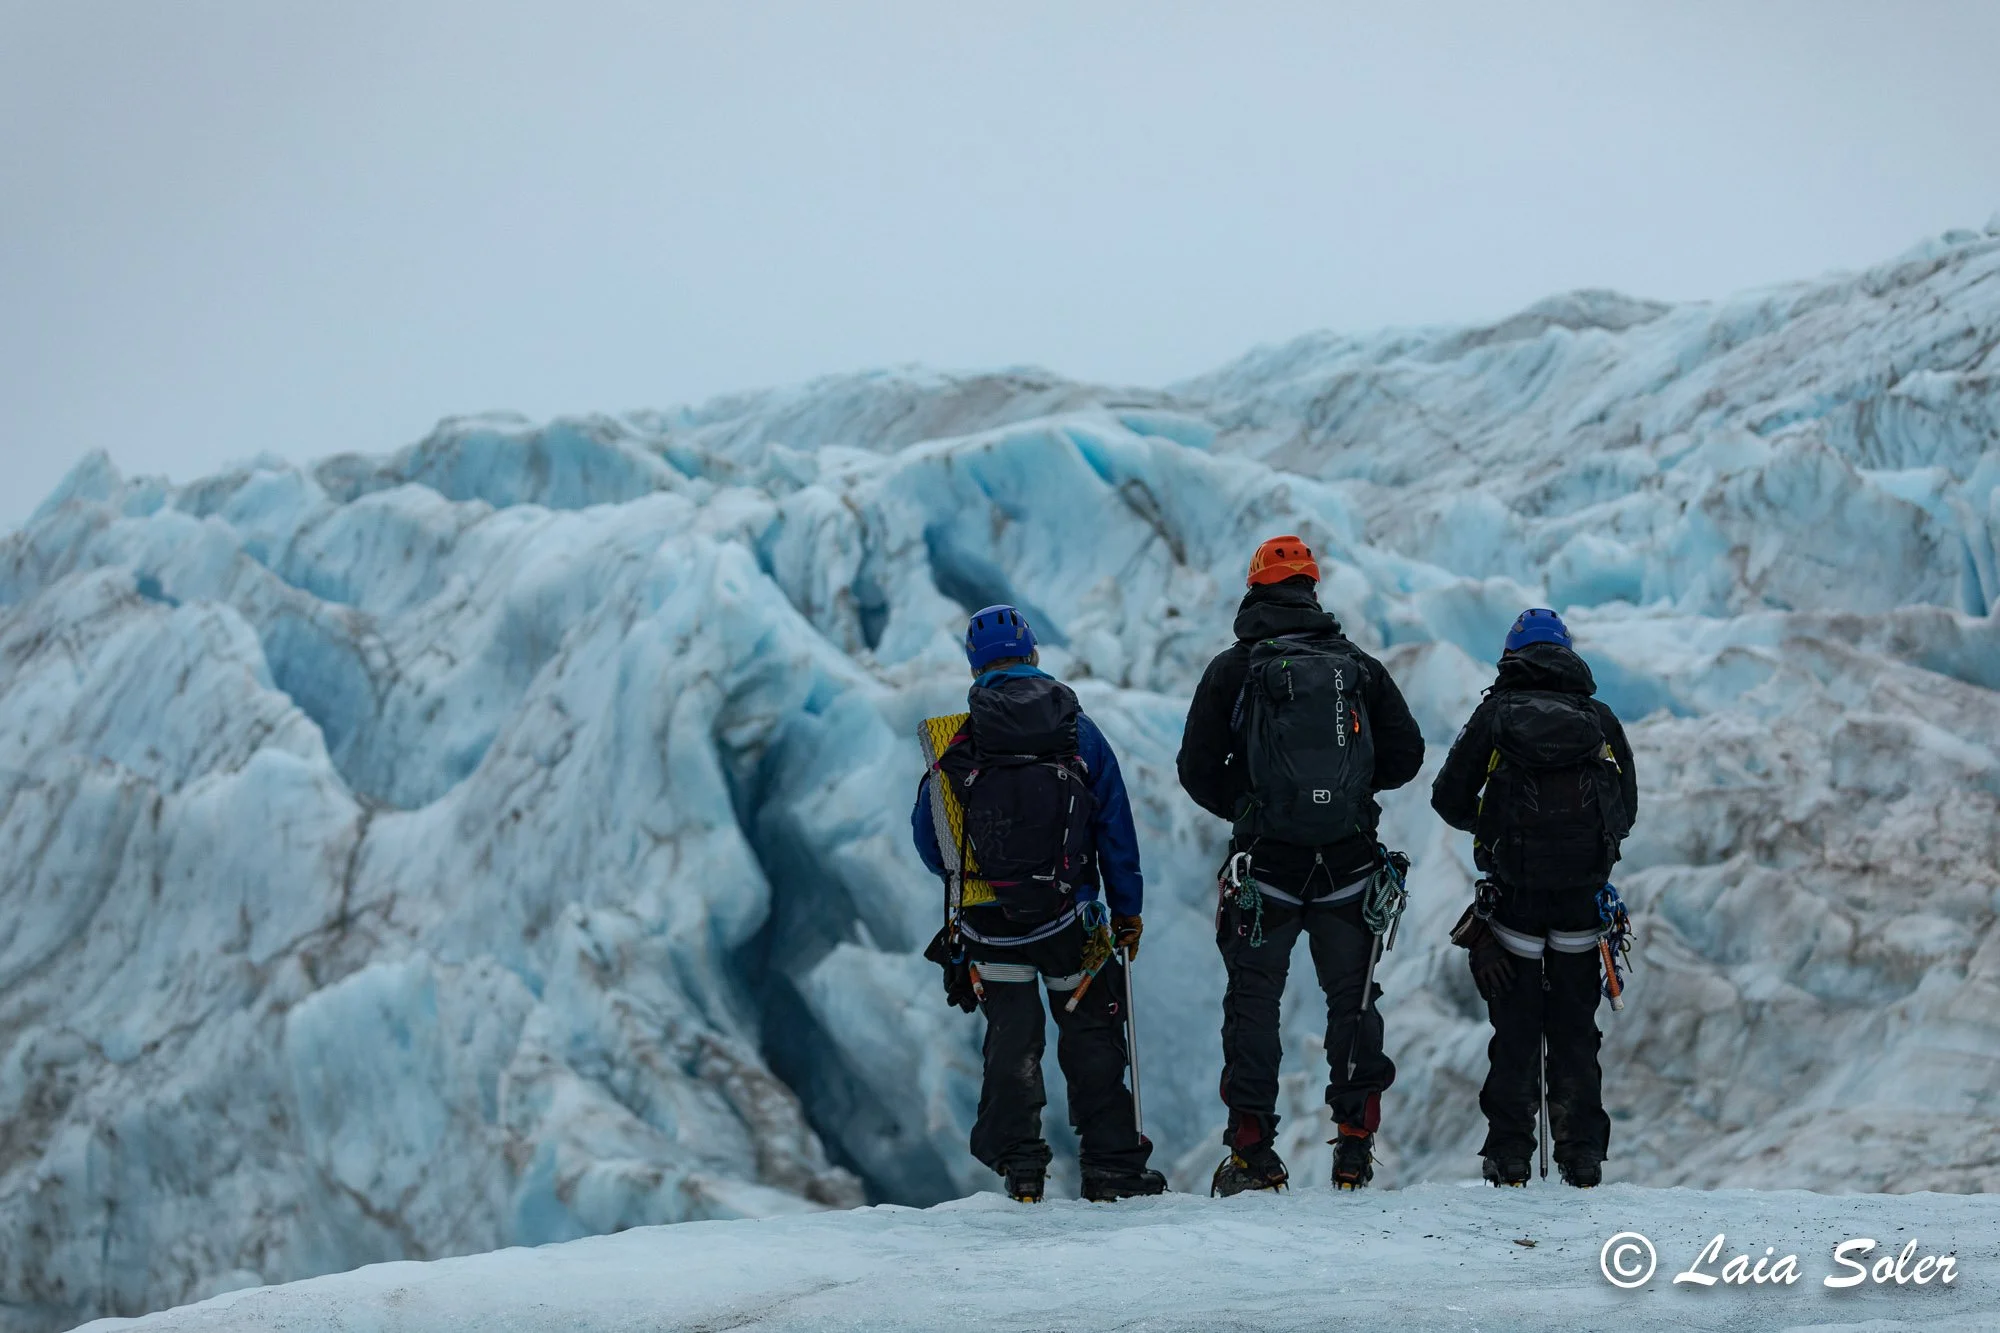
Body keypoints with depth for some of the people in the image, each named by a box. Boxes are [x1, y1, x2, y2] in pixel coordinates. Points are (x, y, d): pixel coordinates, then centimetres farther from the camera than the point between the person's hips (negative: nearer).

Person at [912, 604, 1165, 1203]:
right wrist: (1127, 908, 10)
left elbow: (926, 835, 1)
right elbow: (1115, 827, 1)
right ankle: (1110, 1164, 8)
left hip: (990, 923, 0)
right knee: (1091, 1034, 9)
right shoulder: (1079, 732, -1)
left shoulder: (959, 743, -4)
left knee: (1011, 1037, 14)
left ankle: (1018, 1161, 11)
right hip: (1069, 917, 0)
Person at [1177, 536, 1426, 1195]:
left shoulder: (1232, 669, -1)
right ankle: (1356, 1144, 12)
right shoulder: (1360, 668, 4)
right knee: (1352, 999, 13)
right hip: (1350, 865, 2)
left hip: (1266, 863, -2)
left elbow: (1198, 770, -2)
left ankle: (1253, 1151, 3)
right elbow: (1406, 755, 6)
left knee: (1254, 1001, 7)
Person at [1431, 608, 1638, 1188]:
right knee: (1576, 1030, 10)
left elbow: (1449, 800, 3)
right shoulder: (1601, 719, 7)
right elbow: (1626, 812, 12)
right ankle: (1583, 1156, 8)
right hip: (1583, 896, 2)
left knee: (1515, 1029, 5)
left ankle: (1509, 1156, 3)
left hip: (1514, 895, -1)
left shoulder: (1495, 712, 2)